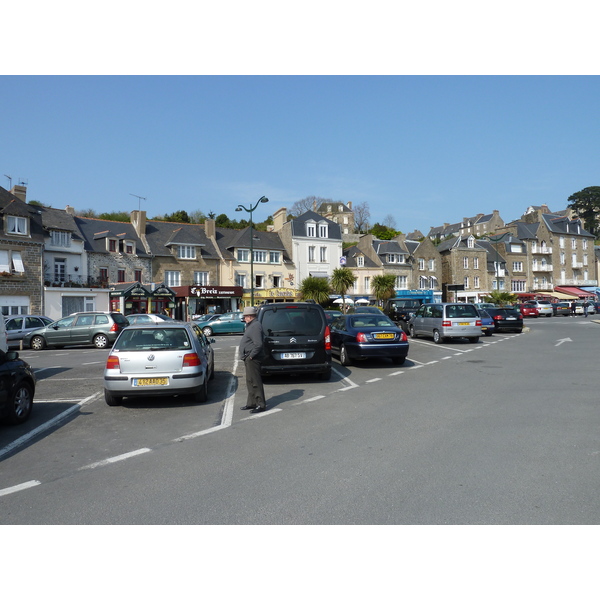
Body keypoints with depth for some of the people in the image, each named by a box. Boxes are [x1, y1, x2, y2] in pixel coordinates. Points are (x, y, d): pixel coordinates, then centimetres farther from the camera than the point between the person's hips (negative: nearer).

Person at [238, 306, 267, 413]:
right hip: (249, 359, 11)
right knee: (250, 381, 16)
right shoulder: (251, 325, 18)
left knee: (255, 382, -8)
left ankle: (261, 405, -5)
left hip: (252, 359, -11)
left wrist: (251, 356, -19)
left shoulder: (255, 326, -16)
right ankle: (251, 403, 25)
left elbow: (258, 344, -25)